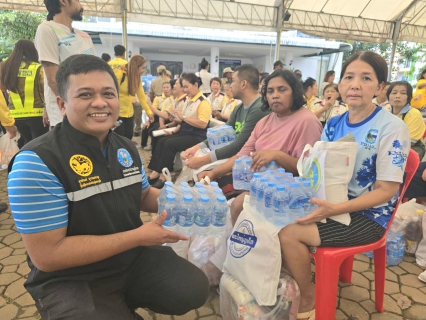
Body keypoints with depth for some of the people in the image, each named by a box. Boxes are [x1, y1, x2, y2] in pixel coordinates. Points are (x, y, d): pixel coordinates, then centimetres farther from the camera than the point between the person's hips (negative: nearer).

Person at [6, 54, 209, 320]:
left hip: (134, 258, 6)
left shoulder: (126, 149, 1)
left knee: (195, 289, 3)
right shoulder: (37, 161, -23)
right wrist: (138, 236, -24)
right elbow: (47, 255, -24)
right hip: (71, 282, -5)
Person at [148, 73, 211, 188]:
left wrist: (183, 117, -22)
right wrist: (174, 131, 8)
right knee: (162, 141, -9)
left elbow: (203, 124, -23)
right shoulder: (188, 100, 15)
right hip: (184, 133, 9)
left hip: (196, 137, -8)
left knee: (169, 144, -25)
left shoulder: (203, 102, -12)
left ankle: (163, 175, -16)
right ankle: (155, 172, -13)